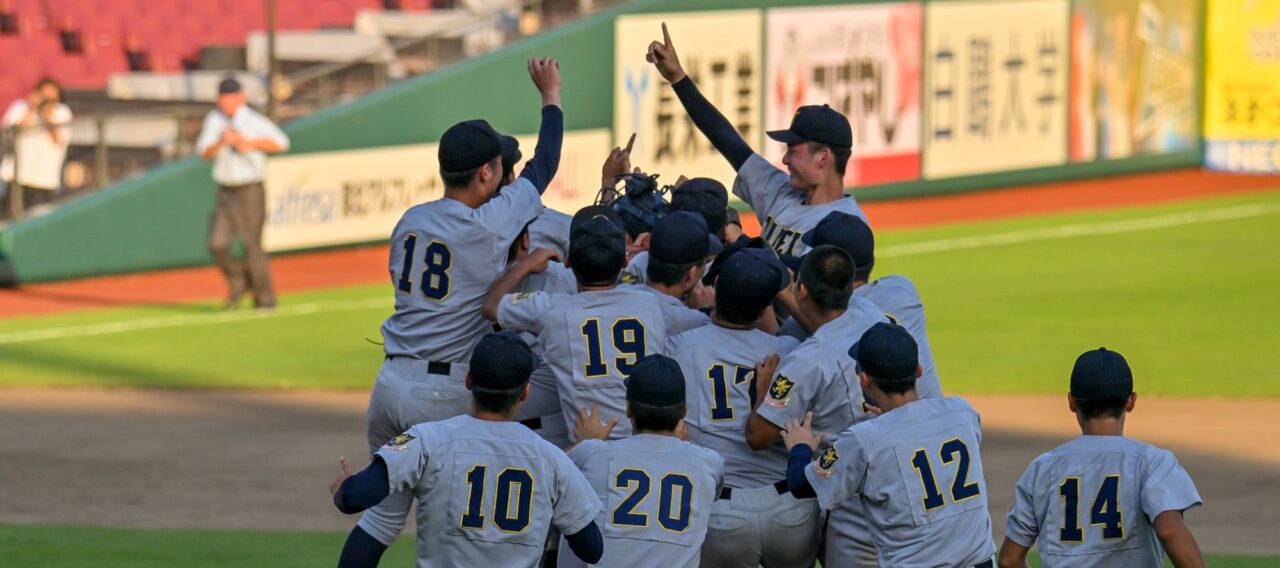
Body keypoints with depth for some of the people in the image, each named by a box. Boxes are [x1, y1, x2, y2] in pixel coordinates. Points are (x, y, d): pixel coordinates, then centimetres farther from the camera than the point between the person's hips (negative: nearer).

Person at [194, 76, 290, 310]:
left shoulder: (254, 121, -7)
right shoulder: (214, 120, 9)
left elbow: (281, 143, -19)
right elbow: (204, 152, 1)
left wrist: (247, 142, -23)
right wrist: (222, 142, -18)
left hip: (250, 192, -5)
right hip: (225, 192, 5)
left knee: (252, 244, -3)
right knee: (217, 244, -6)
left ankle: (265, 297, 9)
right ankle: (238, 282, 17)